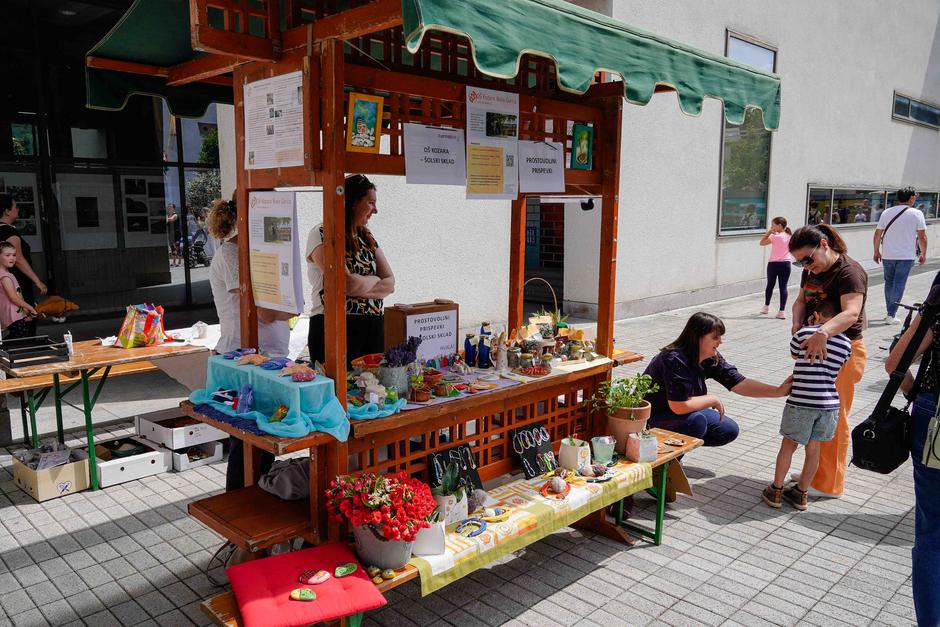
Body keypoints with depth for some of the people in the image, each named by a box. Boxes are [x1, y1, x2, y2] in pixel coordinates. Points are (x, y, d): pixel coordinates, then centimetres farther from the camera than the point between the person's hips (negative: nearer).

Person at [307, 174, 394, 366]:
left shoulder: (367, 237, 14)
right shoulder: (321, 235, -7)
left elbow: (390, 284, 5)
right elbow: (347, 283, -18)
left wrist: (358, 283, -11)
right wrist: (374, 280, 1)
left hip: (374, 327, 6)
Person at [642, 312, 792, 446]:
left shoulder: (712, 359, -4)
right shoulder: (674, 360, -31)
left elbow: (740, 384, -8)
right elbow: (679, 406, -36)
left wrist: (778, 391, -18)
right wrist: (712, 400, -21)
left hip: (683, 414, 9)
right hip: (652, 418, -9)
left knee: (729, 430, 6)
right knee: (697, 421, -33)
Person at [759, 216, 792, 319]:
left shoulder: (775, 237, -13)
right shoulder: (789, 236, 5)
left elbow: (762, 242, -9)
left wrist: (768, 232, -5)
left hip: (774, 263, -4)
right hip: (786, 263, 4)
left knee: (770, 285, 14)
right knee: (783, 287, 1)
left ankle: (766, 306, 30)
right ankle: (782, 311, -5)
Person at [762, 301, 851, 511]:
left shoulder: (804, 333, -5)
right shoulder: (846, 343, 5)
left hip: (801, 402, -3)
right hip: (830, 403, 3)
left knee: (788, 446, 11)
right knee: (813, 448, 15)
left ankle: (776, 491, 21)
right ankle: (801, 493, 27)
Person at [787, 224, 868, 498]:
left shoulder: (849, 272, -19)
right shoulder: (812, 270, 8)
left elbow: (851, 313, -32)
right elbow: (801, 300, 7)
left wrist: (823, 333, -49)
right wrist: (797, 323, -15)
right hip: (815, 349, 8)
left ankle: (829, 484, 14)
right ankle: (816, 471, 32)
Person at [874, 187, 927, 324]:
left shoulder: (887, 212, 3)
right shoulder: (916, 214, -6)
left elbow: (877, 234, 4)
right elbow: (922, 237, -5)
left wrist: (876, 251, 15)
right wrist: (923, 254, 7)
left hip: (887, 255, 3)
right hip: (906, 256, -3)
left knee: (889, 283, 16)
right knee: (899, 285, 1)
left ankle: (890, 312, 22)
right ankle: (891, 315, -2)